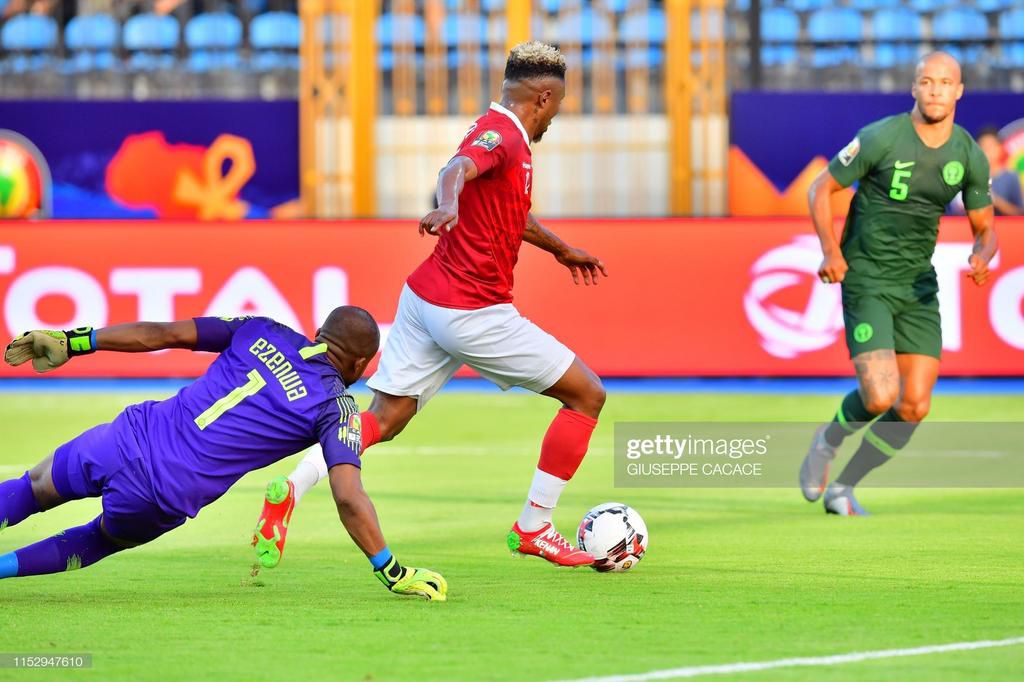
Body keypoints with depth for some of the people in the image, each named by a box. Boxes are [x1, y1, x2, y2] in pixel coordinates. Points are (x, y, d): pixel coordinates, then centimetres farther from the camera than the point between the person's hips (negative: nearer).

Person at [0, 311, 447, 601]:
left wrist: (73, 341, 12)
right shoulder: (336, 408, -1)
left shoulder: (263, 332, 9)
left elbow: (163, 334, 8)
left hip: (129, 436, 2)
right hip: (163, 500, -2)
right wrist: (391, 571, -7)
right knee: (103, 539, 29)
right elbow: (348, 498, -12)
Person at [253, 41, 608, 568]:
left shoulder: (502, 136, 16)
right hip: (475, 314, -9)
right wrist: (448, 207, -59)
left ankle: (291, 489, -17)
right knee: (587, 395, 4)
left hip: (424, 299, 9)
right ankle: (533, 529, 8)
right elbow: (457, 169, -37)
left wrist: (560, 250, 51)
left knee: (383, 418, 4)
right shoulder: (501, 135, -14)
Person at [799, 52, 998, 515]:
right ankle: (828, 442, 14)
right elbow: (821, 188, -5)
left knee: (914, 407, -3)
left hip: (919, 285, 5)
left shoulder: (970, 156, -1)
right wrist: (831, 250, -19)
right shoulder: (881, 138, -14)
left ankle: (843, 487, 17)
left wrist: (982, 257, -14)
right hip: (866, 281, -5)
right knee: (880, 398, -20)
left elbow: (984, 228, 10)